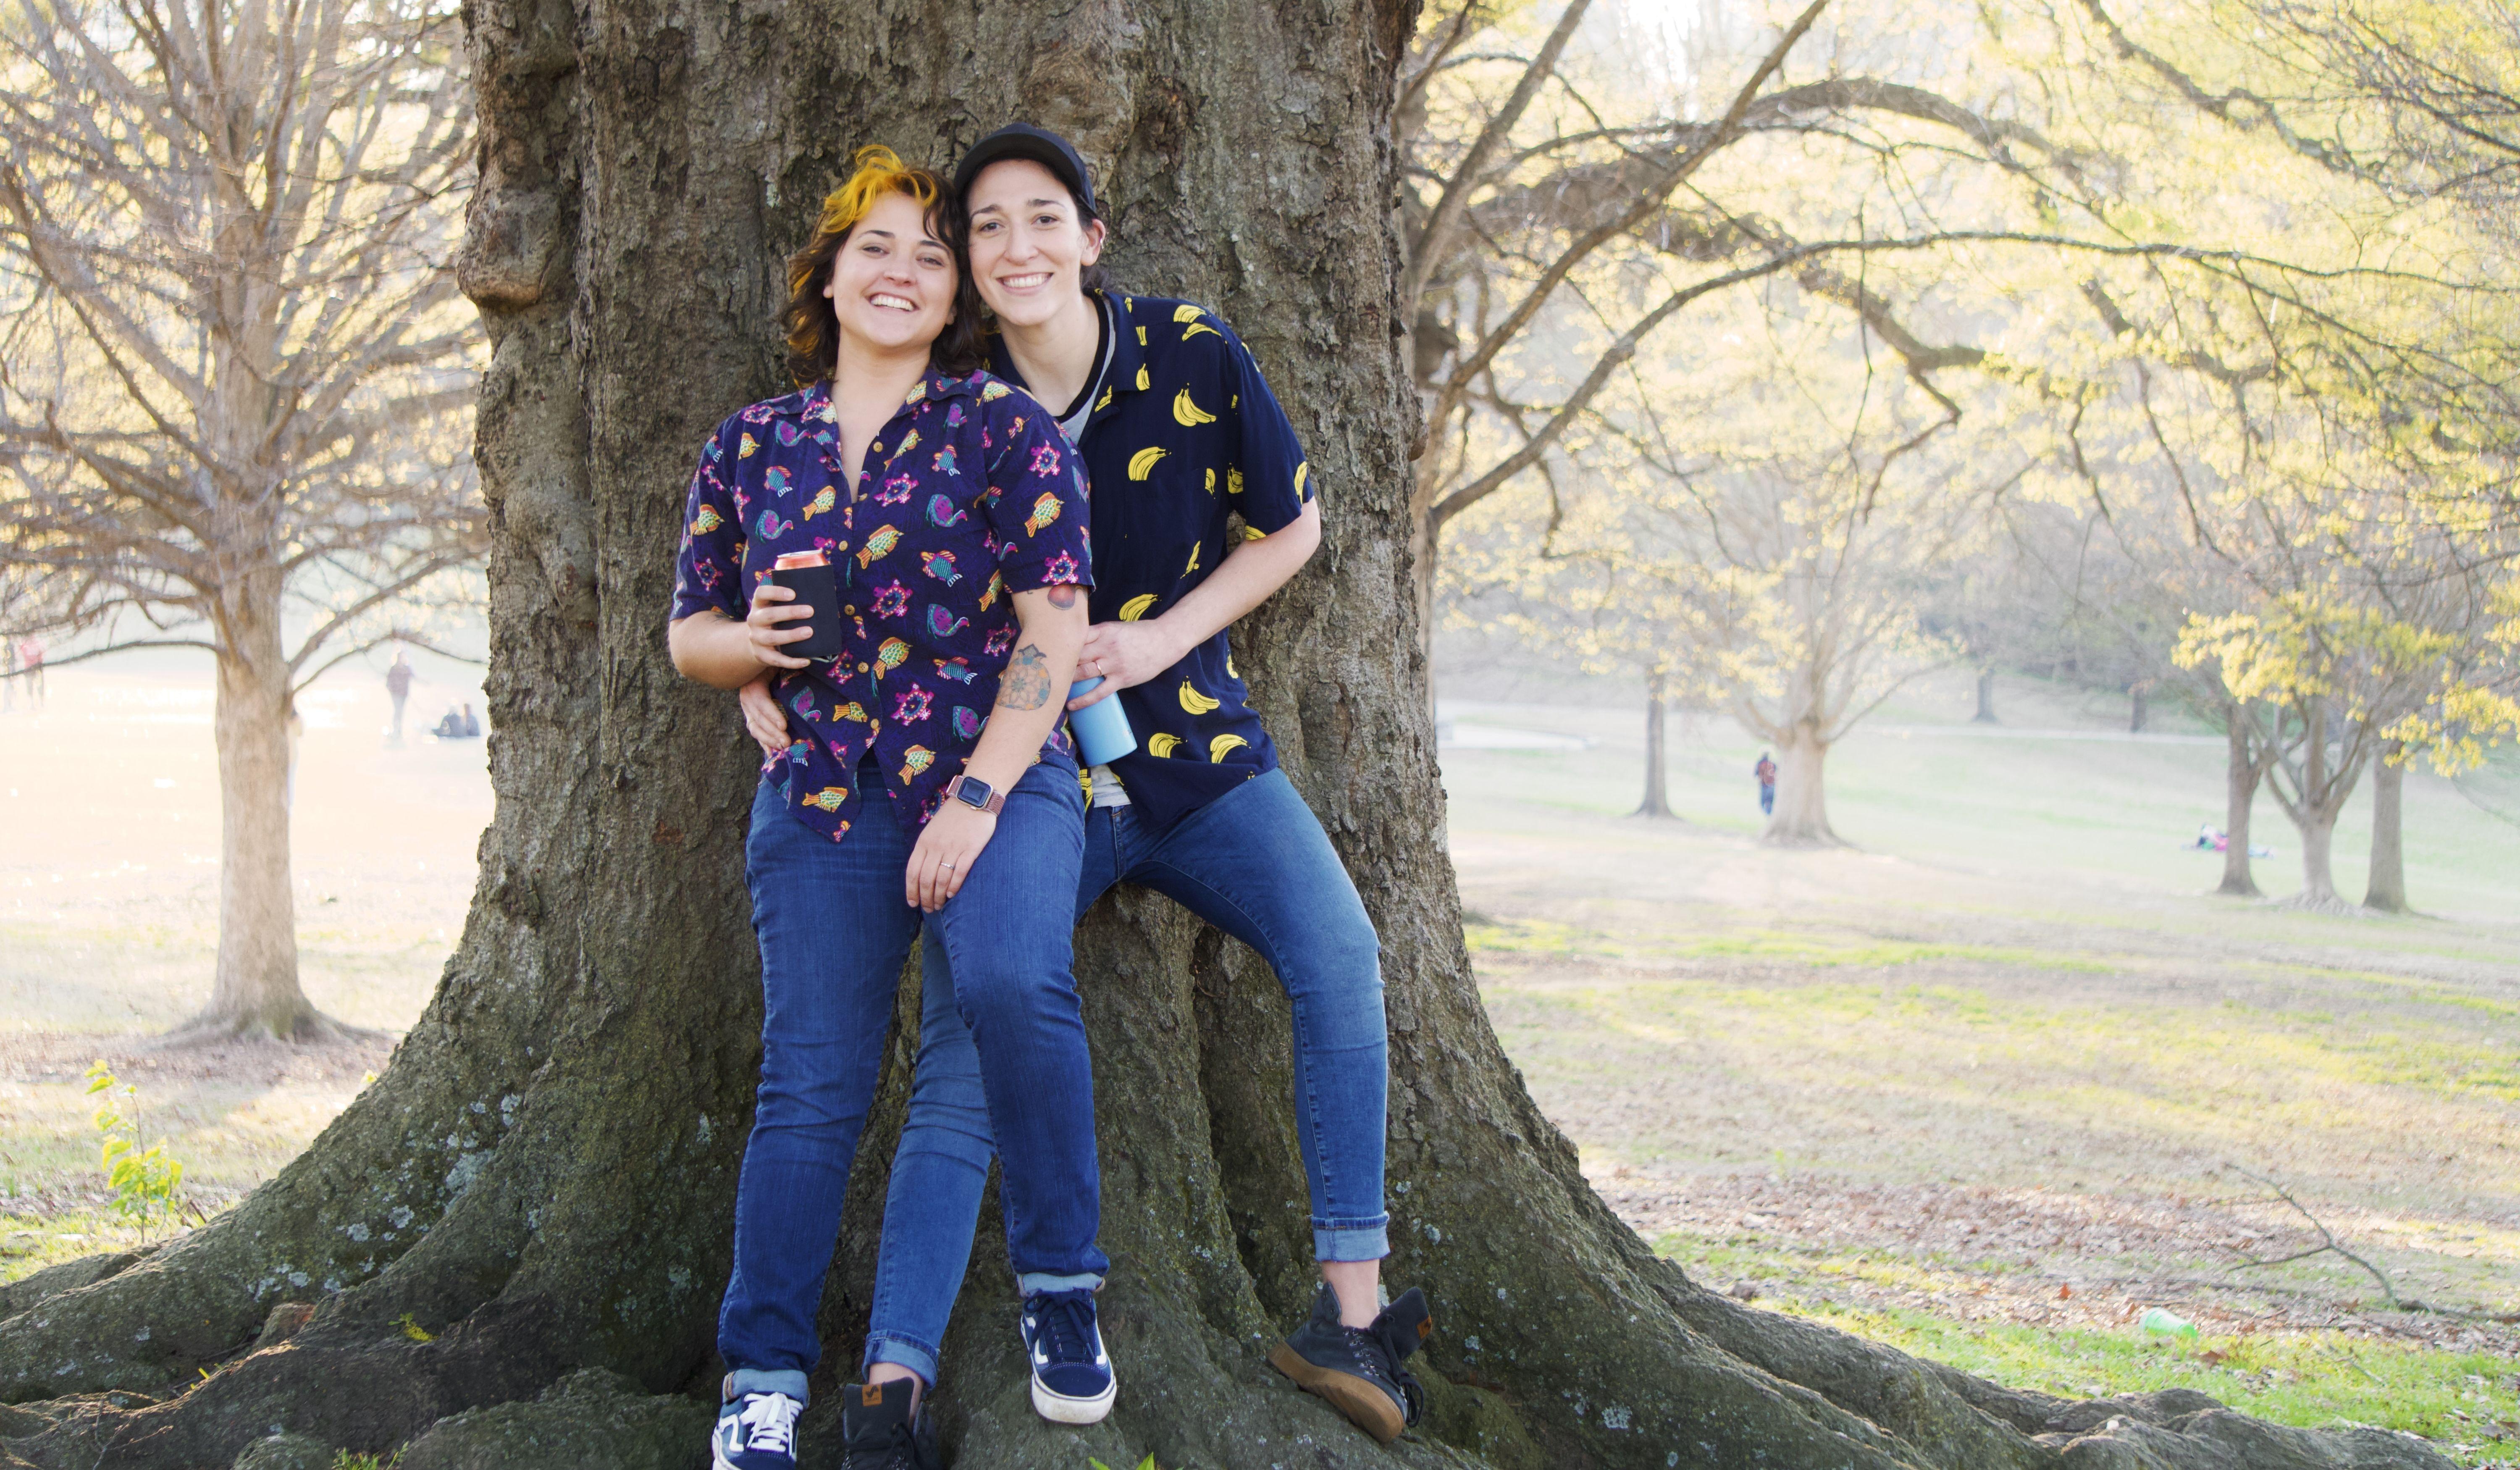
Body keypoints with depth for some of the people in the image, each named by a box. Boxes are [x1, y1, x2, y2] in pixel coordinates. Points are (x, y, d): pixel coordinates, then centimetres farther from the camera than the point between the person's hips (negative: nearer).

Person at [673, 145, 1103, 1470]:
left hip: (998, 781, -3)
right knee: (810, 1081, -4)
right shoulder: (750, 447, 13)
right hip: (820, 803, 3)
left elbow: (1055, 626, -6)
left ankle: (1059, 1287, -12)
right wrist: (749, 641, -6)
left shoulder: (1003, 428, 2)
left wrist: (980, 798, -15)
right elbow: (688, 635, 19)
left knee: (1012, 982, -30)